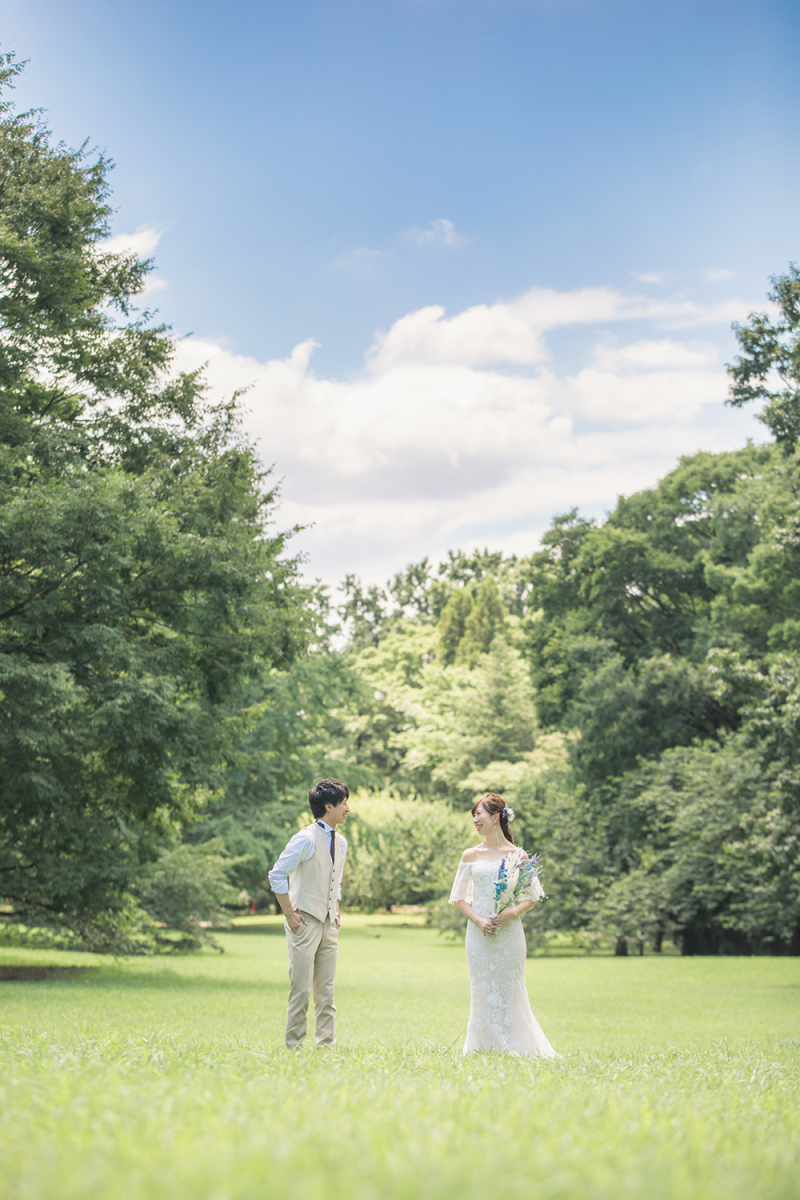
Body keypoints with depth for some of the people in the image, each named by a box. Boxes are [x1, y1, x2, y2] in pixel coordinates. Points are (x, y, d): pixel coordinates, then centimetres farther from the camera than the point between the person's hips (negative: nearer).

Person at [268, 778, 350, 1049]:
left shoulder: (341, 843, 13)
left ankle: (327, 1045, 10)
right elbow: (277, 875, -13)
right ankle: (294, 1047, 2)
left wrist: (336, 912, 13)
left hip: (329, 924, 7)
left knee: (326, 990, 7)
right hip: (305, 922, -7)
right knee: (301, 989, -5)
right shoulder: (306, 839, -12)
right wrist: (289, 914, -13)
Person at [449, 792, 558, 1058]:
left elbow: (532, 897, 6)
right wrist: (478, 920, -9)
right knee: (483, 992, 2)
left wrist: (512, 912, -13)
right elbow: (459, 898, 8)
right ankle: (485, 1046, 10)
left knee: (509, 990, 0)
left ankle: (514, 1047, 10)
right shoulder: (470, 856, 7)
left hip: (509, 932, -1)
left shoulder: (517, 855, 3)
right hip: (479, 933, 1)